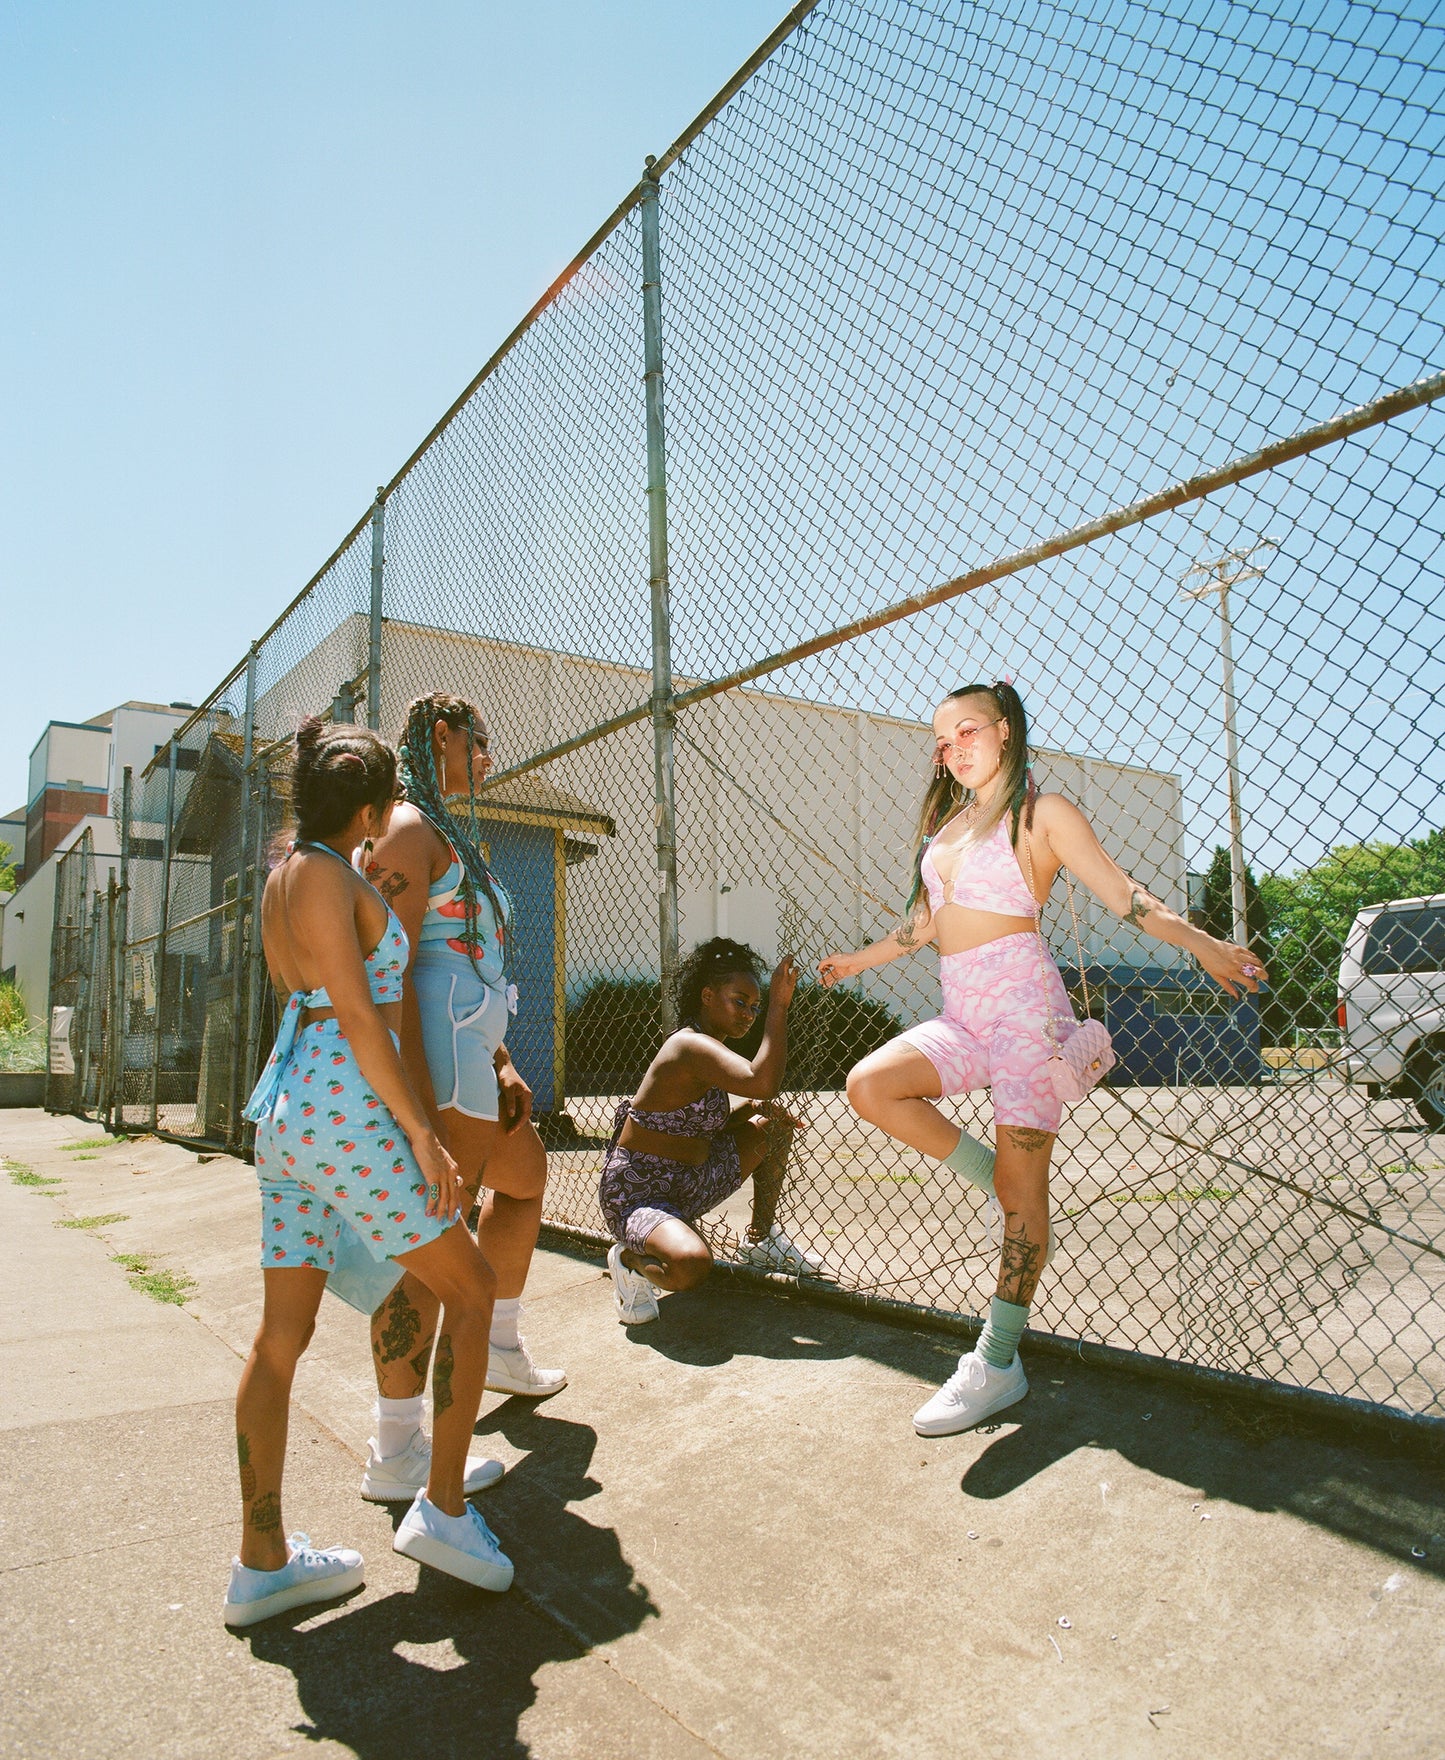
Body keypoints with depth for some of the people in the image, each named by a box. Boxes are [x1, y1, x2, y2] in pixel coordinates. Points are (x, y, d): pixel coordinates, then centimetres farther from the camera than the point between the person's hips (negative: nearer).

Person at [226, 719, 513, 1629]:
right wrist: (421, 1133, -15)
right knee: (473, 1286, 5)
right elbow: (358, 1017, -18)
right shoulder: (323, 876, -13)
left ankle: (262, 1562, 21)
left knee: (283, 1334, 12)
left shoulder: (289, 874, 15)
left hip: (288, 1110, 9)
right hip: (346, 1116, -9)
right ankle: (443, 1509, 12)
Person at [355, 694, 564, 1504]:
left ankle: (501, 1347, 41)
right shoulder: (410, 829, -10)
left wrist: (502, 1065, 18)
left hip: (467, 1057, 11)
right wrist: (419, 1104, -25)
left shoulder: (450, 835, 21)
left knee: (526, 1170, 25)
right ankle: (397, 1452, 3)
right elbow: (389, 968, -20)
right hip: (432, 1057, -11)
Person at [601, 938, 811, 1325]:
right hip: (637, 1195, -10)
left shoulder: (708, 1048, 9)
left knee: (773, 1126, 11)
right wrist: (779, 1006, -32)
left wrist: (751, 1110, -1)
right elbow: (763, 1083, -39)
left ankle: (762, 1238, 27)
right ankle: (630, 1258, -4)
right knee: (692, 1264, -40)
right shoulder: (692, 1046, -23)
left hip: (689, 1183, 10)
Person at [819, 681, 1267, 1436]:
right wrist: (857, 960, 36)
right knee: (870, 1086, -19)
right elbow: (925, 921, 28)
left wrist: (1200, 943, -19)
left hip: (1022, 998, -6)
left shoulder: (1040, 812, 1)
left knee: (1022, 1185, -5)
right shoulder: (947, 823, 19)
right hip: (962, 1013, 6)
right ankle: (996, 1182, 0)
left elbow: (1121, 893, -5)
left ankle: (998, 1364, 4)